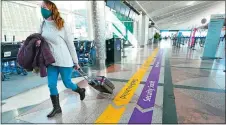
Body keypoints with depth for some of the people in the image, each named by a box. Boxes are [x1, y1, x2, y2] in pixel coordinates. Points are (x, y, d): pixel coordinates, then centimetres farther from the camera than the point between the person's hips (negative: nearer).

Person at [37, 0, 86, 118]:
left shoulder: (62, 26, -10)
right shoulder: (43, 25, 6)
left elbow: (71, 45, -8)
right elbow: (39, 37, 22)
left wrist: (75, 62, -5)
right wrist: (38, 41, -5)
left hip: (64, 61, -5)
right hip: (51, 61, 6)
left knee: (67, 83, 6)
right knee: (51, 84, 5)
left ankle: (81, 90, 37)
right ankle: (56, 107, 24)